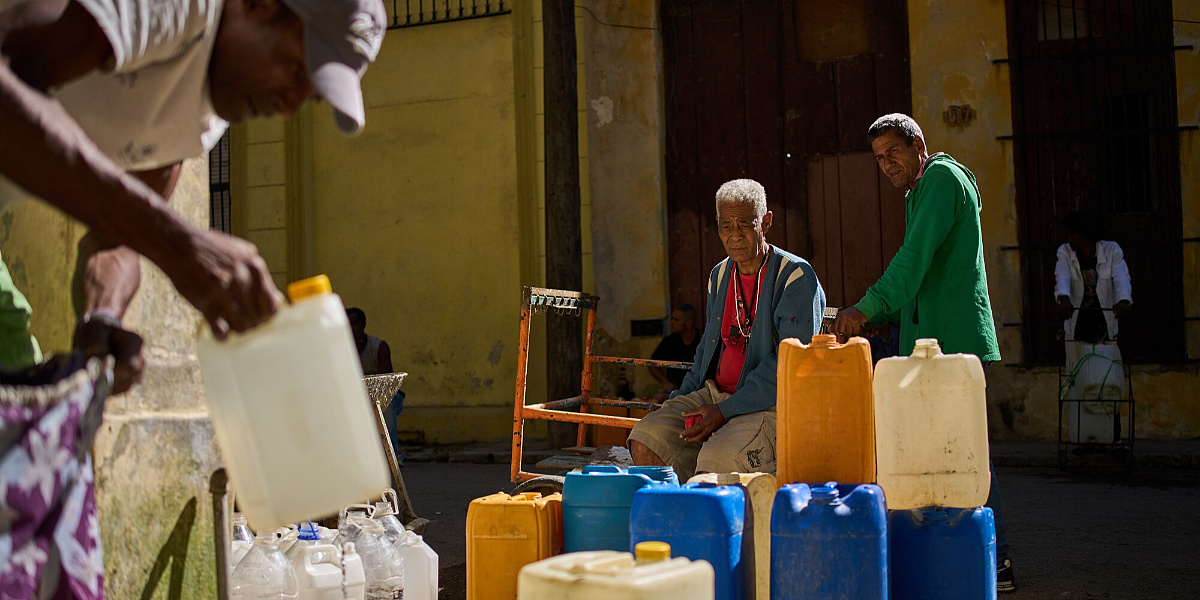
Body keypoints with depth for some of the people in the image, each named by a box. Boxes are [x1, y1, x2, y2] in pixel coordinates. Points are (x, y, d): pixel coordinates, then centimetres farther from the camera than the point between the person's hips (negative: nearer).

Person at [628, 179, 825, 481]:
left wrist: (726, 411, -20)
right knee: (645, 441, -15)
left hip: (771, 405, -7)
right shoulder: (720, 275, 15)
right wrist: (681, 398, 9)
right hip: (714, 394, 7)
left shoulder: (797, 277, -8)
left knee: (715, 460, -34)